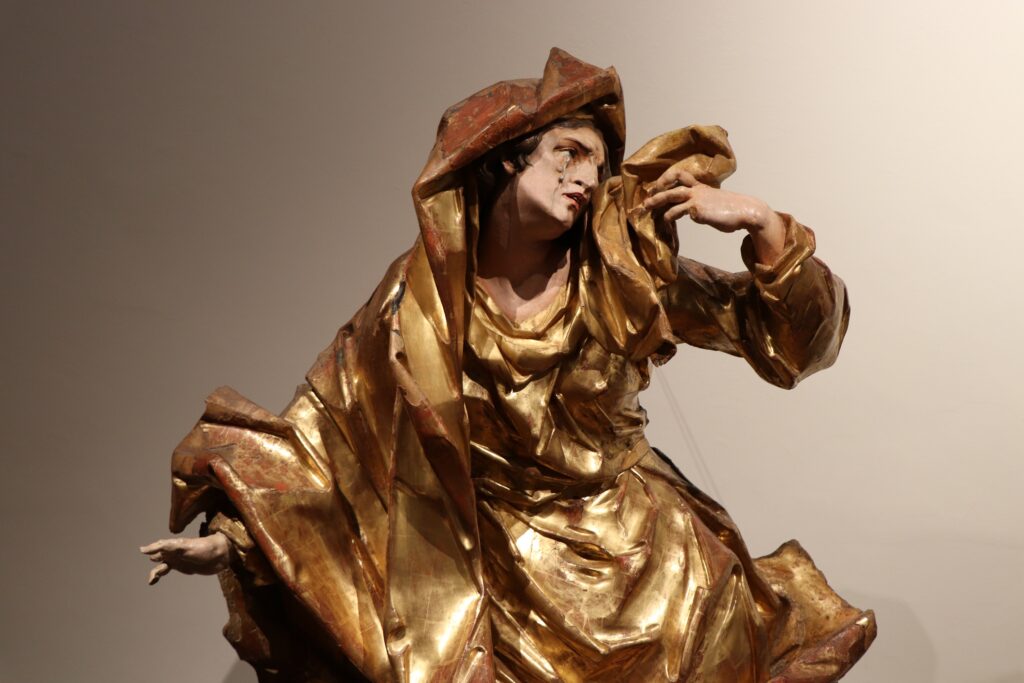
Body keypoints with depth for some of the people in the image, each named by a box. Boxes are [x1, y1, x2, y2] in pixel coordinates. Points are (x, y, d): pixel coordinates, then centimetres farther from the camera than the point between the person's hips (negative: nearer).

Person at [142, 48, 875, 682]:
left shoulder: (625, 276, -8)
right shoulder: (424, 299, -9)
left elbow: (796, 339, -6)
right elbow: (324, 423, -2)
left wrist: (762, 224, -22)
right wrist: (232, 534, -8)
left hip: (637, 555, 1)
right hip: (503, 572, -1)